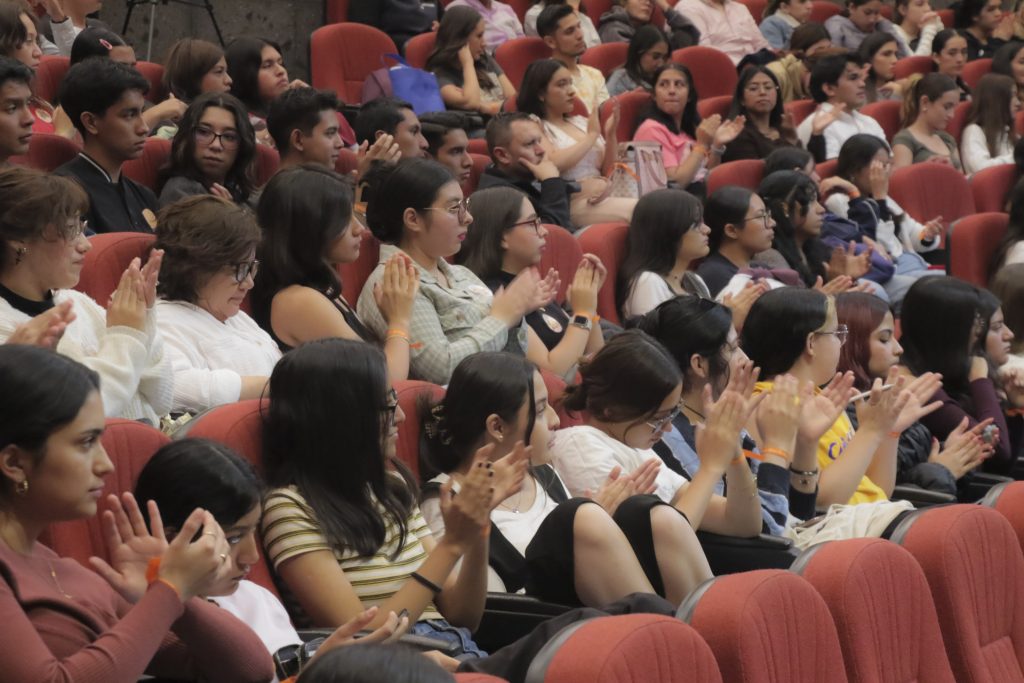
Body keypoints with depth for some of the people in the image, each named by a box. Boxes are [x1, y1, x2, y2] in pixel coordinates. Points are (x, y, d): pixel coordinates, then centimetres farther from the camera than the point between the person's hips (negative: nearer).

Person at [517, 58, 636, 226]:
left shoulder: (579, 122, 22)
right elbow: (554, 163, -17)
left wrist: (611, 134, 4)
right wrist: (591, 136, -6)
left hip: (603, 196, 7)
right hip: (575, 204, -7)